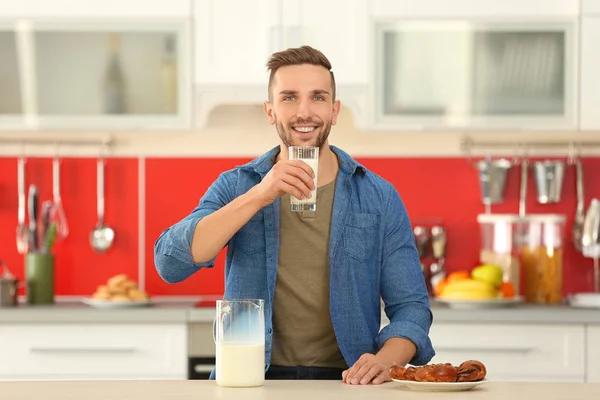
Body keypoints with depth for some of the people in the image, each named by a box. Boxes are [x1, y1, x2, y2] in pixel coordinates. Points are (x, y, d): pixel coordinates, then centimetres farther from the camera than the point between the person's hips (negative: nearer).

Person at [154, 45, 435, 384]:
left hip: (343, 382, 3)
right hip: (252, 381, -2)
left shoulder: (380, 199, 5)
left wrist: (385, 360, -17)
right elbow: (170, 264, -10)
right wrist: (259, 196, -19)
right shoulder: (235, 187, 5)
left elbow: (410, 306, 5)